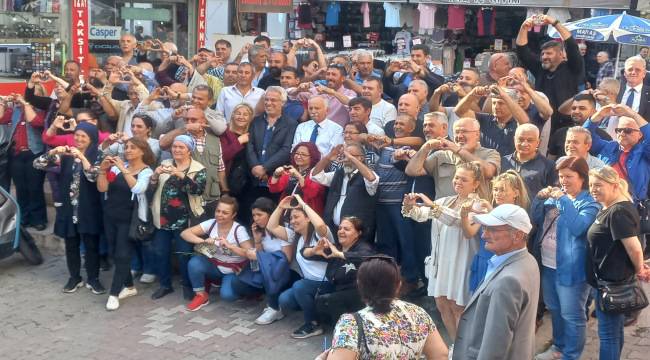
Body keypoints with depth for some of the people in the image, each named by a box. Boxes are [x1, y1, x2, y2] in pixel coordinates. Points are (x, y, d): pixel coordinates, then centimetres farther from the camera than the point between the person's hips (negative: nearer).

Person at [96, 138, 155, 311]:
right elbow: (101, 188, -2)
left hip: (129, 219, -5)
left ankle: (114, 294, 3)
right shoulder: (118, 166, 3)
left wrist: (123, 169, -29)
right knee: (116, 254, 13)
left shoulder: (146, 171, -7)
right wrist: (103, 170, -17)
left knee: (122, 256, -5)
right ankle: (129, 286, 28)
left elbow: (138, 189, -27)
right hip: (110, 216, 5)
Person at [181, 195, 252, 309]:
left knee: (226, 295, -30)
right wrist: (204, 241, -29)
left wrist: (230, 246, -37)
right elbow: (185, 233, -12)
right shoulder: (211, 223, -9)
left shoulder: (239, 230, -18)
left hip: (234, 271, -3)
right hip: (214, 266, 3)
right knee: (194, 263, -27)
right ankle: (201, 296, -4)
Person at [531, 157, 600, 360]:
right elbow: (535, 220, 10)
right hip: (548, 264, 8)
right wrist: (539, 198, -7)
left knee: (571, 314, 2)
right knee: (554, 309, 22)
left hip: (570, 267, -8)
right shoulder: (555, 196, 10)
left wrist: (564, 200, -27)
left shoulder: (590, 204, -11)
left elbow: (578, 227, -26)